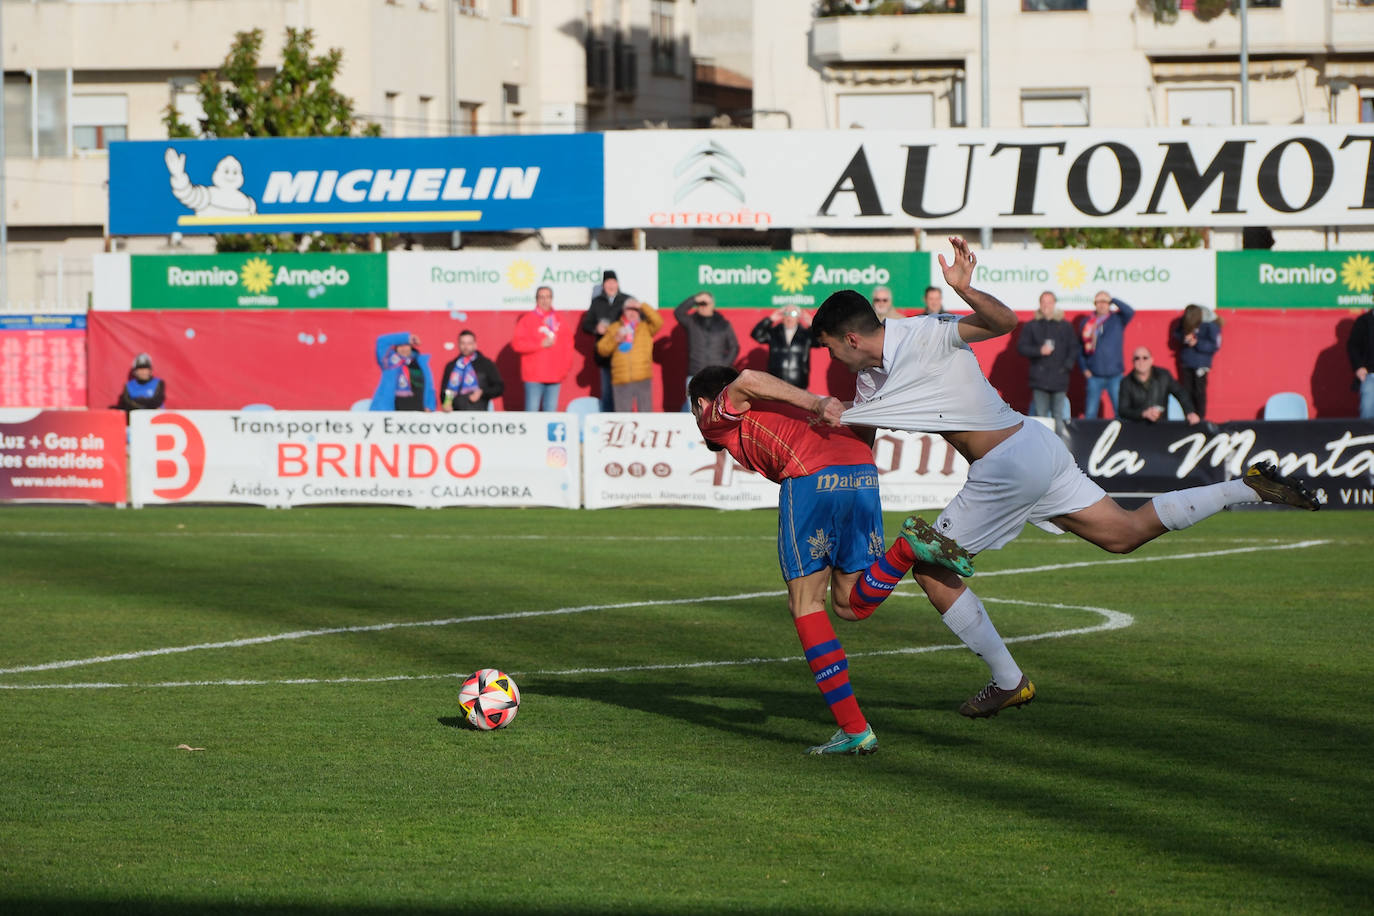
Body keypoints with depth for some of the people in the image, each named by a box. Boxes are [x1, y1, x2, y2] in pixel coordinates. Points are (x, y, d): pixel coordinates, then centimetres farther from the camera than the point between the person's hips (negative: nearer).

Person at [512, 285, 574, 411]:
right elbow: (517, 344, -6)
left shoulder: (560, 322, 12)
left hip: (554, 377, 4)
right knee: (532, 409, -7)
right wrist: (540, 344, -12)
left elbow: (567, 346, 16)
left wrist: (566, 367, 4)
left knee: (551, 409, 4)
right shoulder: (528, 320, 1)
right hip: (534, 377, -4)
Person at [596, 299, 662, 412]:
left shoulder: (646, 327, 12)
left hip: (643, 381, -1)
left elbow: (658, 322, -7)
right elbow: (602, 349, 10)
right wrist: (615, 339, -8)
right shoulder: (614, 328, 14)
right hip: (621, 380, 1)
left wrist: (642, 306, -4)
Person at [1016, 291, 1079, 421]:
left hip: (1059, 379, 1)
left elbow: (1074, 348, 13)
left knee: (1059, 416, -3)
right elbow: (1021, 347, 5)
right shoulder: (1031, 326, 10)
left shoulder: (1065, 326, 12)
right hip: (1040, 379, -1)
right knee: (1041, 415, -6)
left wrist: (1068, 365, -3)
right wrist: (1039, 351, -10)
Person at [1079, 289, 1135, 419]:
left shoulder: (1117, 320, 5)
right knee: (1090, 413, -1)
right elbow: (1080, 348, 10)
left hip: (1115, 375, -1)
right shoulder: (1087, 323, 8)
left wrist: (1113, 300, -14)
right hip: (1094, 376, 1)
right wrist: (1084, 369, 1)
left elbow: (1130, 312, -14)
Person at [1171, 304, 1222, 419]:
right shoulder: (1183, 321, -8)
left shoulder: (1210, 325, -19)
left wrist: (1197, 343, -24)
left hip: (1201, 365, -4)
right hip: (1185, 363, 4)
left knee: (1199, 392, -2)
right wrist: (1184, 338, -17)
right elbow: (1174, 334, 5)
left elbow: (1215, 346, -14)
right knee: (1186, 392, 8)